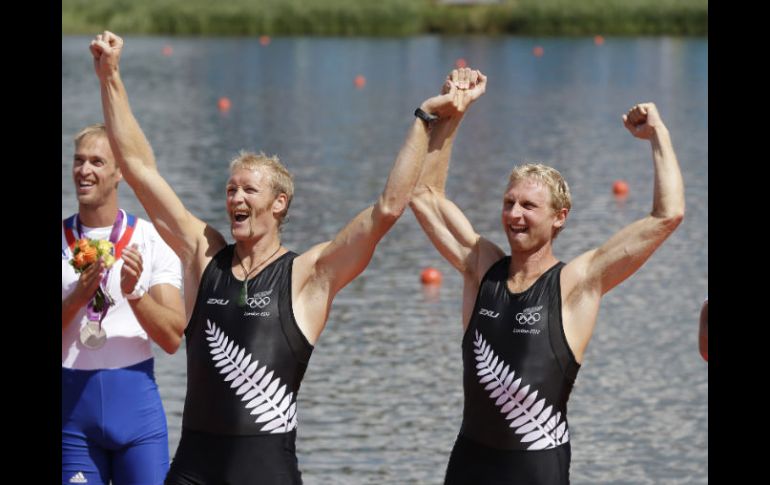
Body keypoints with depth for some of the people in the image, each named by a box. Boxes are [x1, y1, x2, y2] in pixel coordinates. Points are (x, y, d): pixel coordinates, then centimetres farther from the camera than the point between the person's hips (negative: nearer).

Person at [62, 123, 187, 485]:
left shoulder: (151, 241, 1)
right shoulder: (64, 241, 4)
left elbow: (172, 338, -5)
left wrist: (134, 293, -19)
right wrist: (78, 297, -17)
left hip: (135, 399, -1)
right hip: (72, 401, 1)